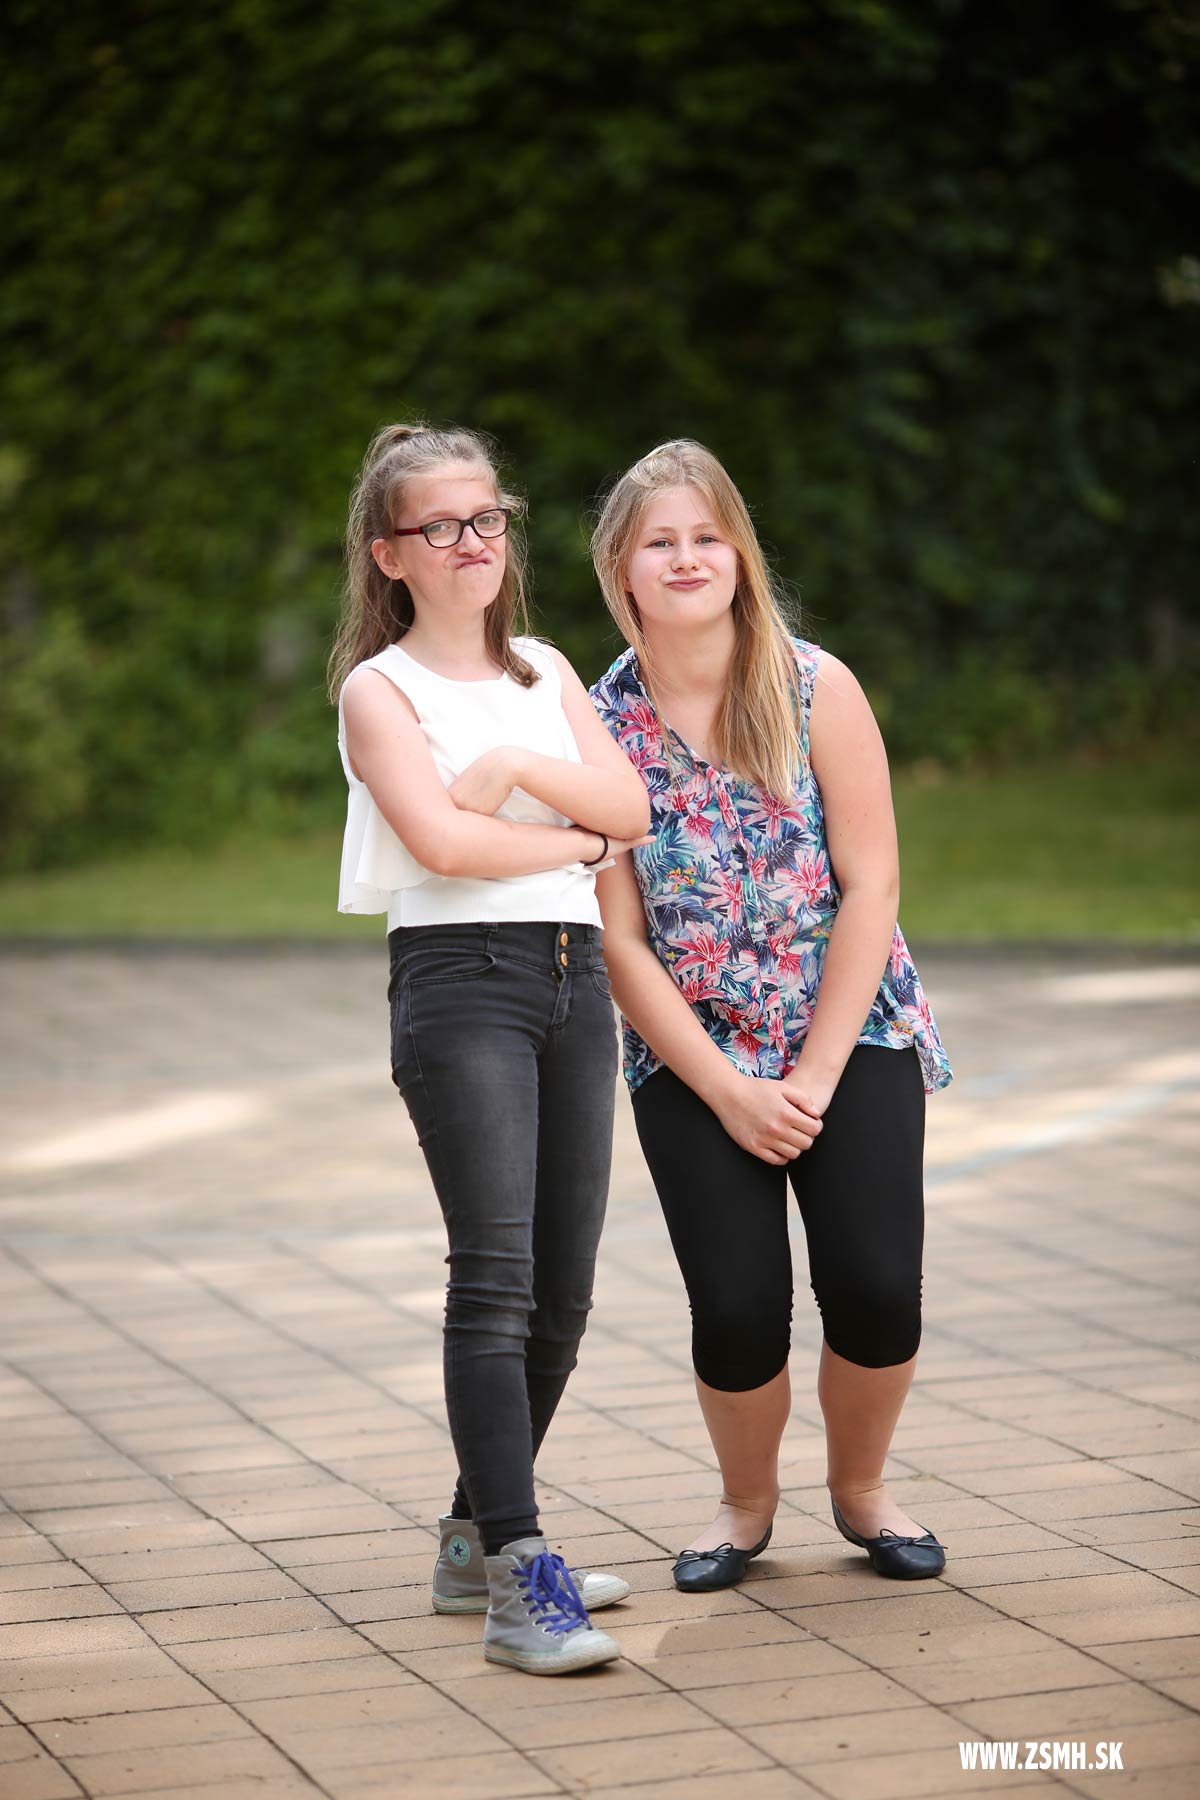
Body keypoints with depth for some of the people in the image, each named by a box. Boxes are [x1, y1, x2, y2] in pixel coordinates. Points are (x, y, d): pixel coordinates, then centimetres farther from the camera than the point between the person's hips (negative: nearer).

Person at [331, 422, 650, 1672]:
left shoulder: (546, 673, 18)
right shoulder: (379, 690, 1)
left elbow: (628, 806, 5)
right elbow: (439, 835, -13)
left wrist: (520, 768, -9)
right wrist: (577, 841, -2)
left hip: (574, 973, 6)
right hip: (459, 974, -6)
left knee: (562, 1289, 6)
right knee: (494, 1274, -15)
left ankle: (478, 1539, 19)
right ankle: (520, 1577, -18)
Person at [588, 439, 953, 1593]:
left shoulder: (815, 688, -7)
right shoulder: (600, 723, -6)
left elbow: (869, 888, -8)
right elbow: (619, 938, -6)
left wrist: (814, 1076, -12)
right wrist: (729, 1095, -10)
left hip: (852, 1035, 0)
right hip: (690, 1062, 0)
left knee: (878, 1291, -11)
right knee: (739, 1312, -9)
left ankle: (860, 1488, 20)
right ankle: (746, 1501, 22)